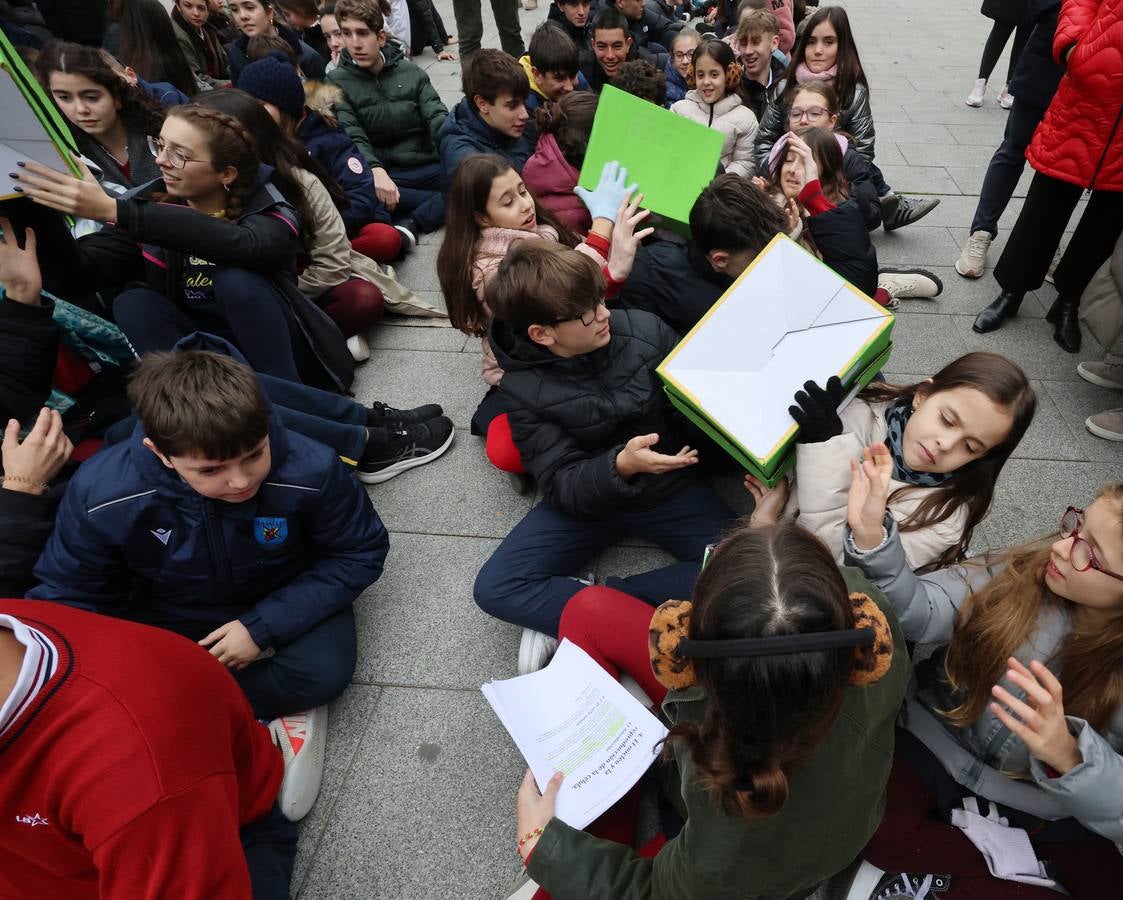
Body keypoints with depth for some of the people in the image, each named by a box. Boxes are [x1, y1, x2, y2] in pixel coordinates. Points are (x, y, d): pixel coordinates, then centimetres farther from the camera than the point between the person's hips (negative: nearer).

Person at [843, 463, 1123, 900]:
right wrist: (870, 535, -38)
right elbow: (920, 614, -23)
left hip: (1042, 807, 0)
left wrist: (1067, 754, -45)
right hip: (940, 748, 1)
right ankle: (1009, 859, 1)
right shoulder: (1024, 570, -14)